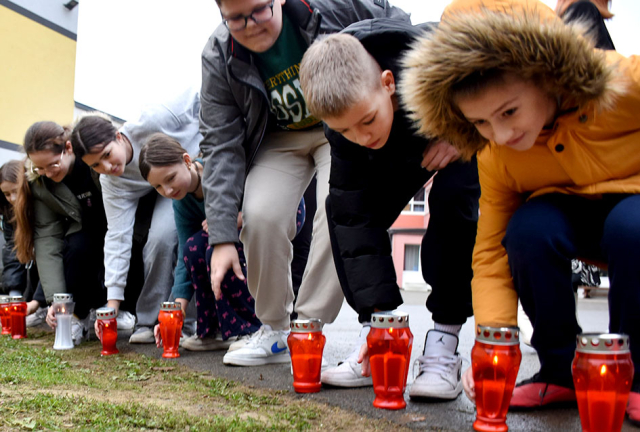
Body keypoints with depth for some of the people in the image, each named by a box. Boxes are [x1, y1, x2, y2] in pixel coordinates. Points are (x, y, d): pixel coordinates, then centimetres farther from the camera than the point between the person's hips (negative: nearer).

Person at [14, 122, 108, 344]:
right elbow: (47, 238, -15)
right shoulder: (39, 184, -14)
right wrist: (55, 299, -25)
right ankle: (78, 316, -7)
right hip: (84, 232, 2)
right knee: (76, 248, -29)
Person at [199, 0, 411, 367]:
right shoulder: (219, 58, -15)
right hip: (281, 137, 2)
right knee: (260, 214, -21)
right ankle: (275, 330, 0)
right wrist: (222, 237, -23)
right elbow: (221, 147, -16)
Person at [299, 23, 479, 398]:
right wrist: (378, 309, -31)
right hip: (403, 149, 4)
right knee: (342, 206, -15)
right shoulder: (343, 117, -29)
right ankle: (377, 347, -8)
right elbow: (355, 215, -28)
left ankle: (445, 344, -21)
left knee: (452, 195, -33)